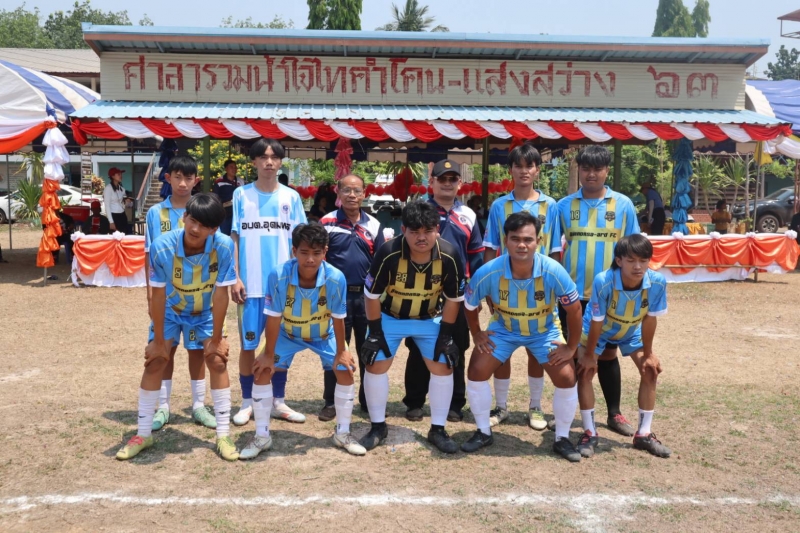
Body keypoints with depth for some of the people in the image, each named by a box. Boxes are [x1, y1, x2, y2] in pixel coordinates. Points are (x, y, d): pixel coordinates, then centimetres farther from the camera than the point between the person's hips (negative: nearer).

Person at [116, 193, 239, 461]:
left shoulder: (224, 246, -32)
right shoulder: (162, 246, -32)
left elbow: (221, 294, -23)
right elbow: (158, 295, -22)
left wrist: (216, 339, -17)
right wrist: (158, 340, -15)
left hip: (205, 313, 0)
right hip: (169, 311, 0)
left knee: (218, 361, -9)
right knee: (154, 362, -4)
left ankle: (223, 435, 2)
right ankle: (143, 434, 11)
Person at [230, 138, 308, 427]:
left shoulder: (291, 197, 5)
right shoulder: (241, 195, 2)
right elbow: (234, 238, 2)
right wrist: (235, 278, -5)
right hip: (251, 284, -1)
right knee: (248, 344, 5)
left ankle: (278, 402, 20)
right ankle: (247, 402, 18)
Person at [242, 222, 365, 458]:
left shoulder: (336, 278, -34)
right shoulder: (278, 276, -35)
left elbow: (338, 319, -19)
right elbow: (273, 318, -22)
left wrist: (341, 351, -8)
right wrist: (269, 354, -14)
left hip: (324, 335, 0)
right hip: (287, 334, 0)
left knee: (345, 373, -8)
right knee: (262, 372, -9)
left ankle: (342, 433, 13)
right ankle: (262, 436, 8)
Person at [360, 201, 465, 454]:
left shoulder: (449, 256, -26)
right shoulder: (389, 253, -31)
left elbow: (454, 298, -10)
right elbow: (371, 294, -17)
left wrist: (446, 335, -9)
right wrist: (375, 333, -13)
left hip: (430, 319, 1)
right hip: (389, 317, -1)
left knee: (443, 367, -2)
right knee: (375, 365, -3)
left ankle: (438, 430, 13)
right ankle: (378, 427, 15)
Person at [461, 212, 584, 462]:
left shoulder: (554, 272, -33)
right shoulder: (487, 273, -31)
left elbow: (574, 309, -17)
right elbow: (470, 305, -8)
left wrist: (571, 347, -11)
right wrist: (476, 335, -3)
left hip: (545, 331, -1)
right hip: (503, 329, 1)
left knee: (566, 378, -12)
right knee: (476, 373, -10)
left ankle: (562, 439, 11)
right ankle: (484, 432, 13)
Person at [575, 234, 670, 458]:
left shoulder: (657, 282, -34)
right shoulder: (603, 282, -41)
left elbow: (650, 318, -19)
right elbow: (597, 322, -28)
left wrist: (648, 353, -9)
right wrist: (589, 354, -17)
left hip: (631, 332, 3)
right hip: (597, 330, -2)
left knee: (651, 371, -5)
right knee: (585, 371, -13)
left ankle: (643, 434, 10)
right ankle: (589, 433, 1)